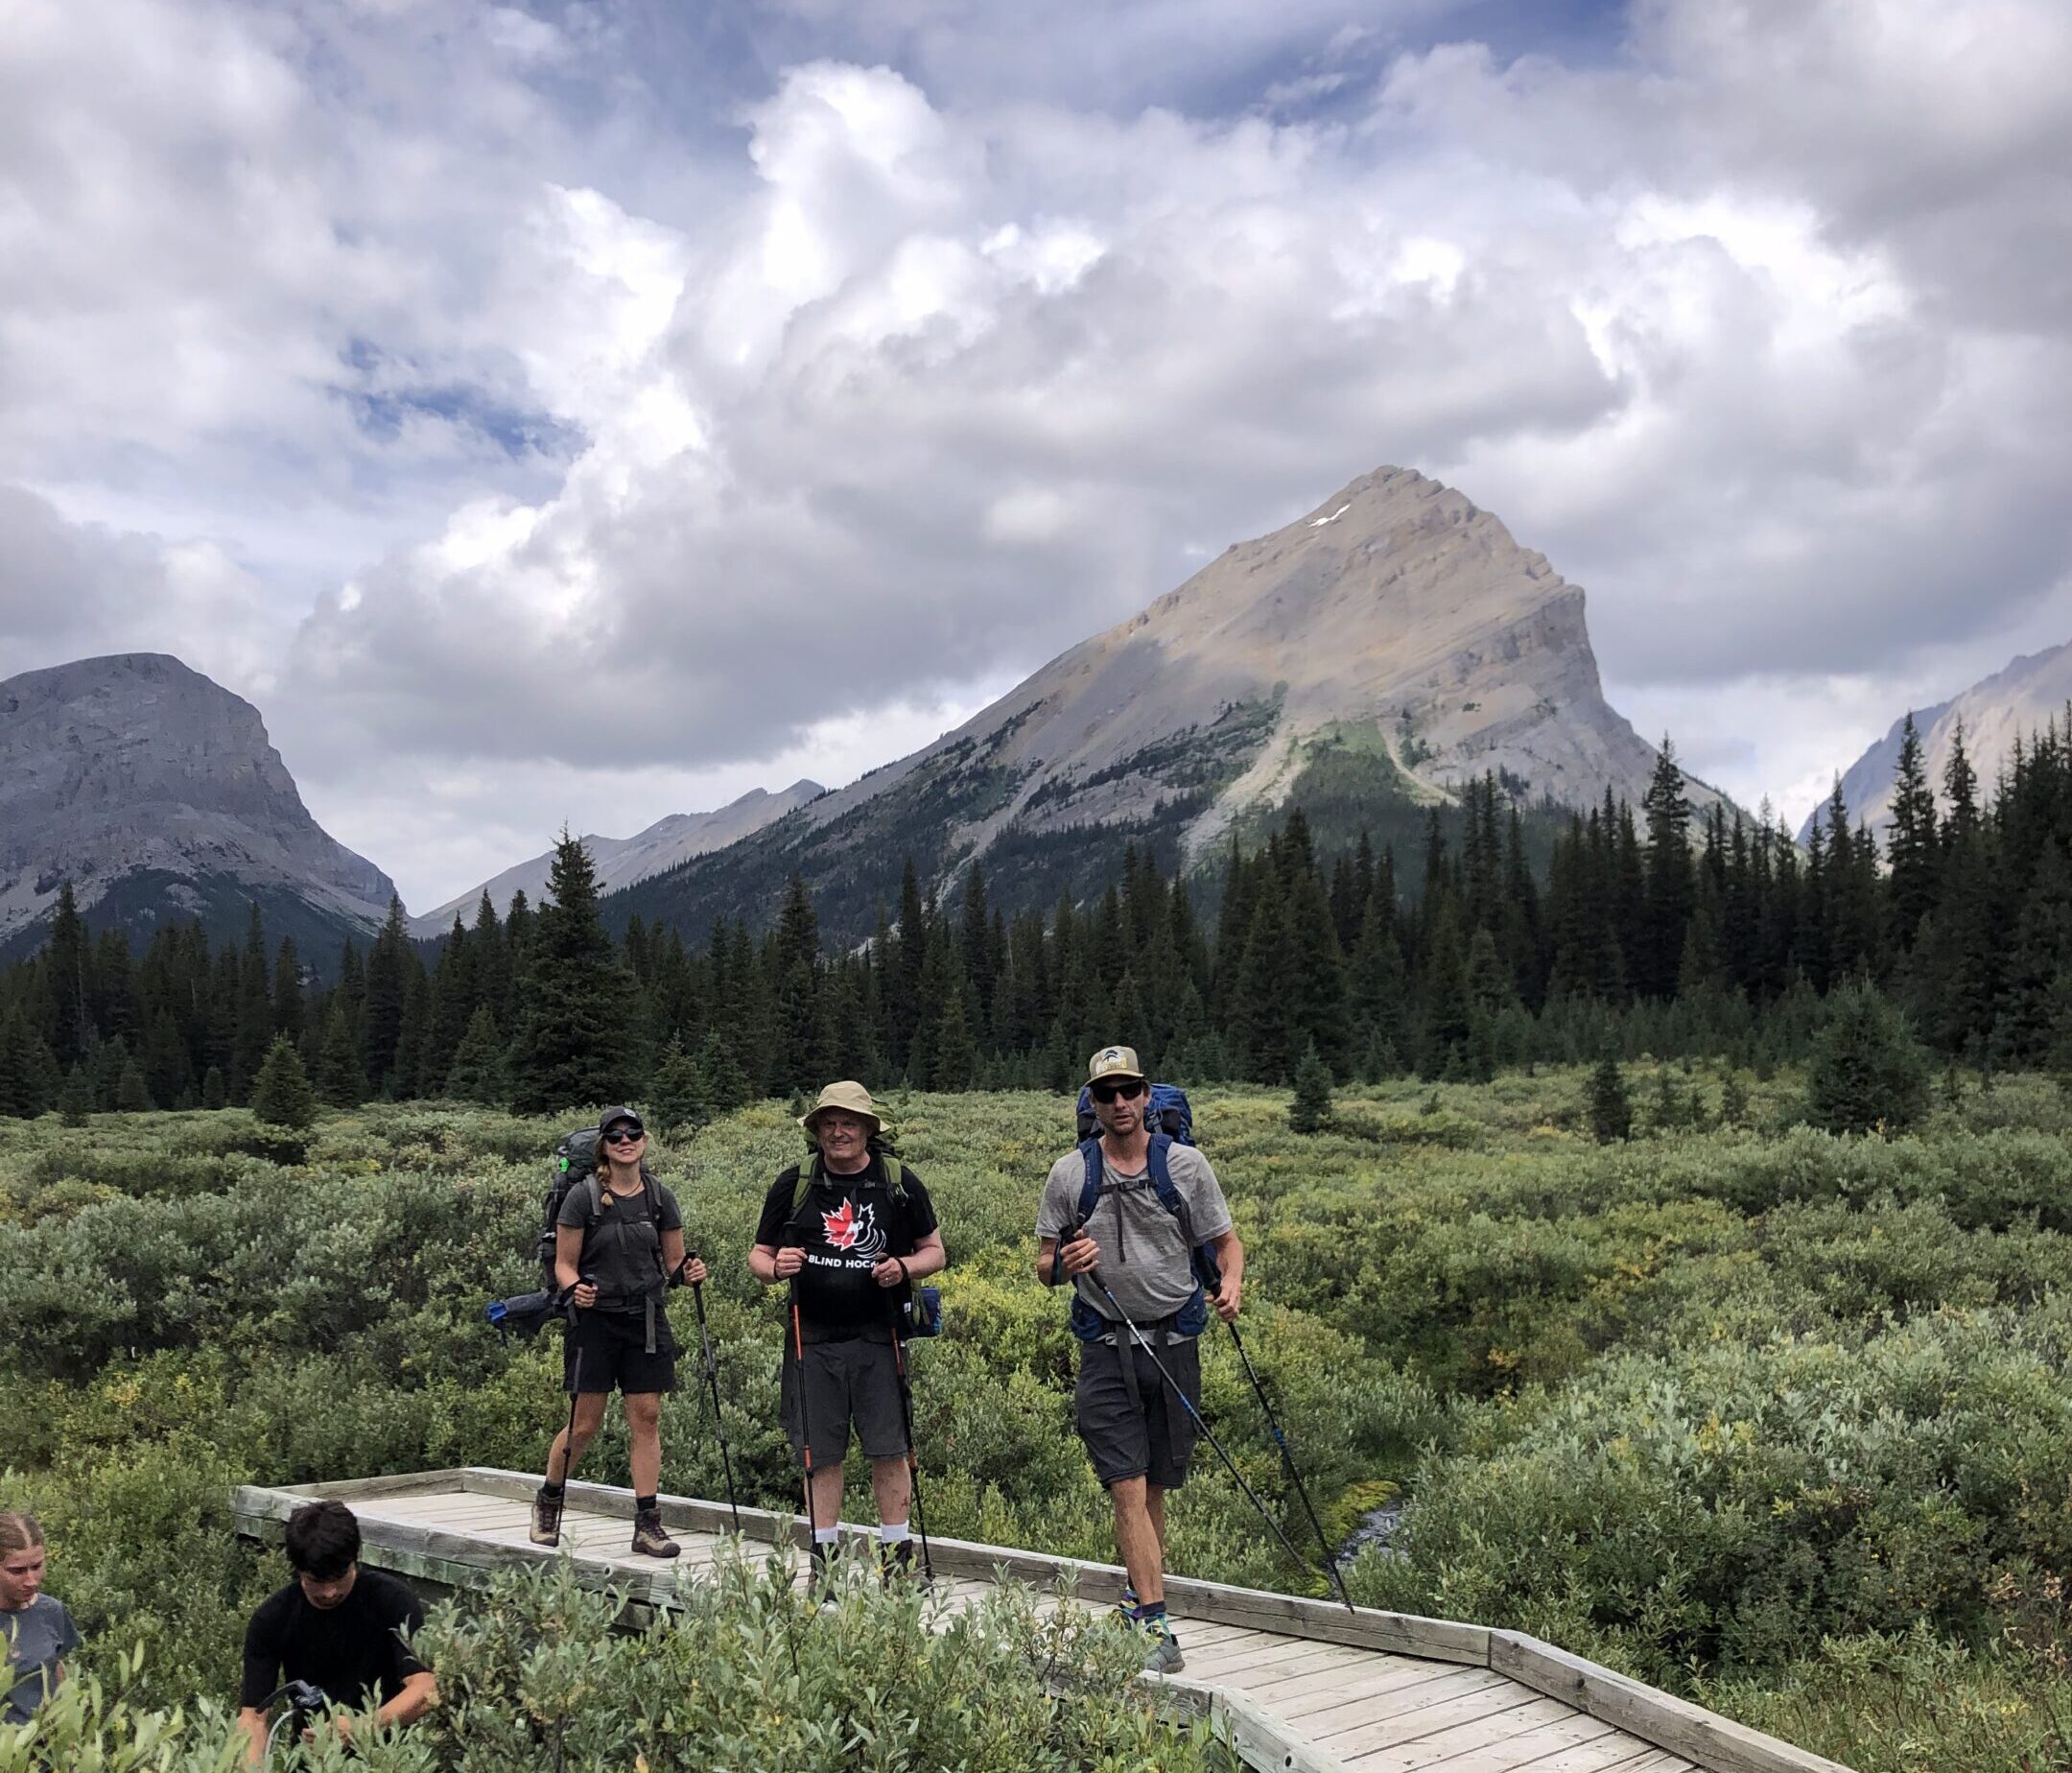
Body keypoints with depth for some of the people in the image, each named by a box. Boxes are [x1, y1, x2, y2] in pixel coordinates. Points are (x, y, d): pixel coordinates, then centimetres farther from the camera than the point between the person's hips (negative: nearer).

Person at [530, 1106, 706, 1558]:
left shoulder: (660, 1197, 5)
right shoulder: (583, 1197, -5)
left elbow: (673, 1262, 11)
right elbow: (564, 1264, -2)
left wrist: (688, 1271, -11)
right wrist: (574, 1289, -22)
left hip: (647, 1320, 3)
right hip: (595, 1319, -3)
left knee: (647, 1418, 0)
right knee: (585, 1423, 0)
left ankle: (648, 1523, 7)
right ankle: (548, 1502, 26)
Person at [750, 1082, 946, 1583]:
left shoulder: (900, 1183, 5)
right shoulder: (793, 1185, 6)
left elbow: (935, 1250, 12)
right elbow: (758, 1256, 11)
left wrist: (904, 1267, -9)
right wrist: (775, 1268, -12)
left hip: (878, 1339, -1)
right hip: (813, 1339, 1)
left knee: (889, 1451, 0)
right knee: (820, 1455, 5)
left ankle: (897, 1555, 12)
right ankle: (824, 1558, 16)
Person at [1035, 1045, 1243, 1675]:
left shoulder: (1186, 1164, 3)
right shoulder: (1069, 1173, 3)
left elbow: (1225, 1241, 8)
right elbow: (1044, 1265, 8)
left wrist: (1231, 1284, -13)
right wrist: (1064, 1264, -15)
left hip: (1174, 1341, 1)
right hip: (1106, 1347, -1)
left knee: (1155, 1487, 11)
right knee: (1127, 1489, -8)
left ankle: (1141, 1597, 29)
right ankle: (1155, 1628, -9)